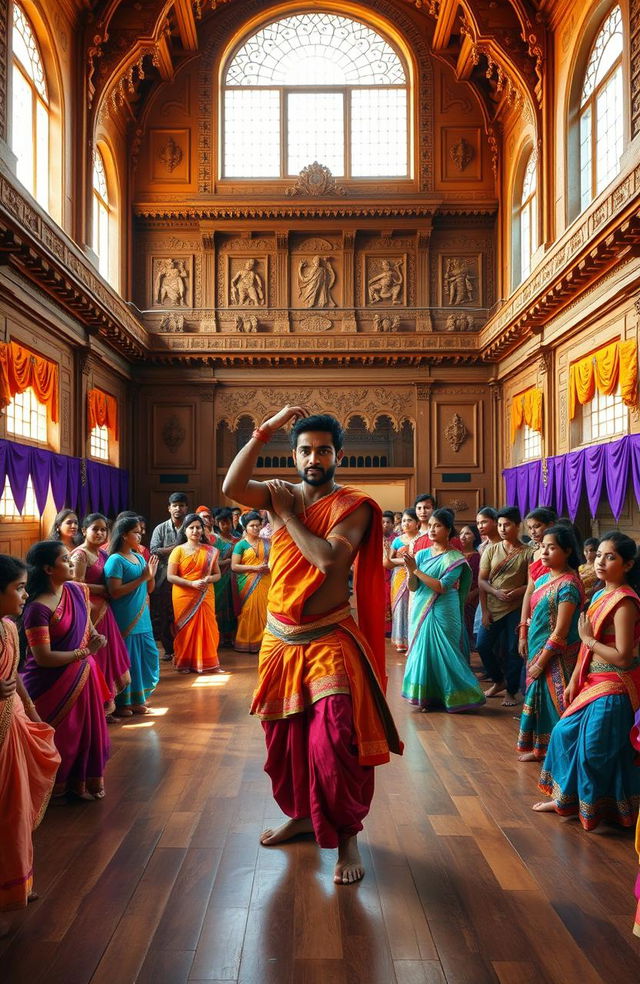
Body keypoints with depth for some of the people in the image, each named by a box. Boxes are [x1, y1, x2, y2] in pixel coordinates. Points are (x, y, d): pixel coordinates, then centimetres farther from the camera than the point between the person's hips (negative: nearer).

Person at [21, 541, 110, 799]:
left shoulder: (77, 591, -1)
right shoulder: (38, 608, -23)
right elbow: (43, 657, -23)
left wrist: (96, 635, -5)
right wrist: (84, 653, -17)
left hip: (82, 676, 7)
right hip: (53, 684, -7)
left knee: (87, 730, 17)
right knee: (60, 738, 11)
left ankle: (82, 782, 36)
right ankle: (57, 787, 33)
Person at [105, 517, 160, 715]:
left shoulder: (139, 557, 11)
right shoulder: (116, 560, -12)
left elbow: (149, 589, 15)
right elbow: (115, 592, -21)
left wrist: (151, 575, -5)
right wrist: (141, 578, -20)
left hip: (142, 618, 8)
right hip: (125, 621, -7)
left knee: (147, 656, 10)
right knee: (126, 660, 1)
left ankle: (137, 699, 26)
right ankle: (122, 704, 16)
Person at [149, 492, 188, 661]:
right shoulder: (161, 529, 6)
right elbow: (154, 551, -4)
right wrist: (177, 547, -11)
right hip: (164, 579, 1)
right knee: (163, 616, 6)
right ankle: (169, 649, 19)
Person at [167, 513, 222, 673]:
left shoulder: (210, 551, 7)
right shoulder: (178, 550, -1)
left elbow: (217, 574, 12)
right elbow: (170, 576, -7)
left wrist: (209, 579, -11)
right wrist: (192, 583, -16)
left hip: (205, 597, 2)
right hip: (184, 597, -2)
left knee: (206, 628, 1)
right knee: (186, 629, 3)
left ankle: (208, 663, 13)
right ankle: (184, 663, 16)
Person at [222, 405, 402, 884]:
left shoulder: (353, 505, -8)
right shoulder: (280, 493, 4)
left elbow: (329, 559, -25)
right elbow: (232, 487, -16)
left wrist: (287, 515, -14)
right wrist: (264, 431, -17)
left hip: (330, 641, -5)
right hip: (280, 638, 5)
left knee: (334, 740, -10)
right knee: (284, 736, 16)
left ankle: (348, 836, 12)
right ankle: (302, 815, 38)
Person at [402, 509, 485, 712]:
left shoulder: (454, 558, -7)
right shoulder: (422, 554, 7)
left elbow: (442, 587, -18)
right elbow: (413, 587, 3)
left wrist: (416, 570, -19)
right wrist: (410, 572, -18)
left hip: (443, 614, -5)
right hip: (420, 611, 5)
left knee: (444, 654, 0)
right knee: (421, 652, 7)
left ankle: (454, 696, 16)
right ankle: (424, 696, 20)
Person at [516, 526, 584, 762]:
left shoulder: (568, 585, -20)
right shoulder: (544, 578, 6)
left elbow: (561, 631, -21)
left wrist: (541, 662, -17)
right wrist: (525, 638, 8)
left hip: (555, 655, -9)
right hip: (537, 649, 9)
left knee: (552, 700, 3)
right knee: (537, 696, 18)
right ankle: (538, 747, 33)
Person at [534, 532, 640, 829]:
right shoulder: (600, 596, 7)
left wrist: (588, 638, -16)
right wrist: (574, 681, 12)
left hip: (611, 689, -9)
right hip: (592, 684, 9)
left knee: (594, 750, 3)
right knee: (565, 733, 17)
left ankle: (592, 809, 23)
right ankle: (565, 798, 34)